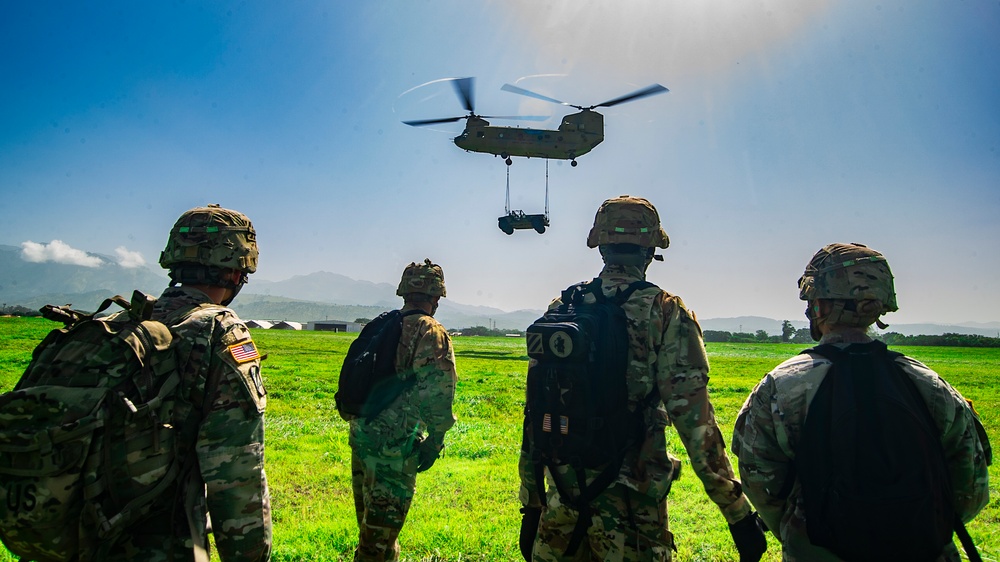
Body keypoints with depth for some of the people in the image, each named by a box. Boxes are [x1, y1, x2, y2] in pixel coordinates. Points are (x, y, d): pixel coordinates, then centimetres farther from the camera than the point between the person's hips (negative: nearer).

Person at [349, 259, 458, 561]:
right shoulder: (432, 333, -12)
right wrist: (434, 440, -11)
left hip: (360, 435, 8)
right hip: (393, 445, -7)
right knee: (382, 528, 4)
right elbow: (437, 392, -22)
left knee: (370, 521, 24)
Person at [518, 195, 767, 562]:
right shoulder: (667, 314, -9)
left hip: (562, 499, 4)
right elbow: (694, 421, -15)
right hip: (631, 508, -3)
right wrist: (739, 513, -5)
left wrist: (531, 505, 14)